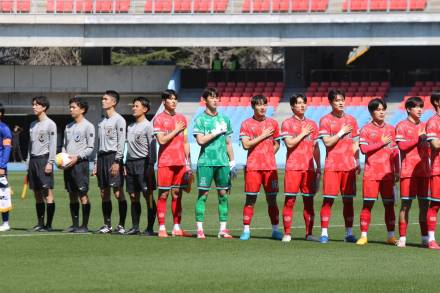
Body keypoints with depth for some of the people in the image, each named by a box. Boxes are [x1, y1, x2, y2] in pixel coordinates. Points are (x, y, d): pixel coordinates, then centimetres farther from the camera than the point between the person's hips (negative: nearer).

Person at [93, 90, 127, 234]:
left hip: (113, 157, -8)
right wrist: (96, 162, 16)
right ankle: (107, 225, 10)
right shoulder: (101, 121, 19)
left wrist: (117, 161, -17)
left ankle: (121, 225, -7)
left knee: (118, 192, -9)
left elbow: (121, 142, -10)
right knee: (104, 193, 6)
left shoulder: (119, 120, -4)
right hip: (102, 157, 8)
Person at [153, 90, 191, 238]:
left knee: (177, 195, 7)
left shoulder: (182, 118, 14)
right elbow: (162, 140, -13)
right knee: (163, 195, -3)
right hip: (165, 162, -5)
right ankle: (161, 228, -2)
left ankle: (177, 228, 10)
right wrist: (176, 130, -7)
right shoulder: (159, 119, -2)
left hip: (180, 162, 5)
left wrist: (188, 162, 13)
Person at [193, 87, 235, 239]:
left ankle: (223, 229, 8)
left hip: (223, 162, 4)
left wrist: (232, 161, 14)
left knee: (223, 194, 4)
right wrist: (217, 132, -10)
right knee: (203, 194, -4)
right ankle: (200, 229, -3)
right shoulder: (200, 119, 0)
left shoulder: (224, 119, 14)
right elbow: (201, 140, -11)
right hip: (206, 162, -4)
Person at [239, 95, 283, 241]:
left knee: (272, 199, 4)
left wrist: (268, 156, 3)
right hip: (253, 167, -3)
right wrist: (262, 136, -7)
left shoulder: (273, 123, 11)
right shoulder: (246, 124, 2)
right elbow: (246, 145, -7)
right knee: (250, 199, -3)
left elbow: (277, 144, 17)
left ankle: (275, 230, 9)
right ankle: (246, 230, 1)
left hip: (270, 166, 3)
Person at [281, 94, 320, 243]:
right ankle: (287, 234, -4)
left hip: (309, 167, 4)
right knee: (289, 200, -5)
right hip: (293, 167, -4)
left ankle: (309, 233, 7)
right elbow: (289, 143, -10)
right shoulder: (287, 123, 3)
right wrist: (303, 134, -5)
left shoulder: (312, 124, 14)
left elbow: (316, 148, 16)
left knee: (309, 201, 3)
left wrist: (319, 167, 11)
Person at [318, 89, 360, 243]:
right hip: (332, 166, -3)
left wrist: (357, 162, 9)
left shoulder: (351, 120, 11)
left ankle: (349, 233, 11)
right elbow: (327, 142, -9)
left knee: (348, 200, 5)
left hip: (349, 166, 4)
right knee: (328, 199, -5)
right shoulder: (325, 120, 0)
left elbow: (355, 143, 15)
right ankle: (324, 233, -2)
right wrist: (341, 133, -8)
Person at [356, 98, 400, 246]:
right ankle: (363, 235, -1)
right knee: (368, 204, -5)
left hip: (388, 173, 3)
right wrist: (382, 143, -9)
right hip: (371, 173, -3)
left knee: (389, 204, 4)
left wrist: (397, 171, 7)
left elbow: (395, 152, 13)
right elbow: (364, 149, -9)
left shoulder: (391, 129, 12)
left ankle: (391, 236, 10)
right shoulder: (366, 129, 2)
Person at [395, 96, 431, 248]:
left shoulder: (424, 126, 16)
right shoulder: (402, 126, 1)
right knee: (406, 204, -5)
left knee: (424, 204, 4)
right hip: (408, 171, -5)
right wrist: (418, 139, -12)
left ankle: (425, 238, 7)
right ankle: (402, 238, -1)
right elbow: (401, 146, -10)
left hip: (424, 171, 5)